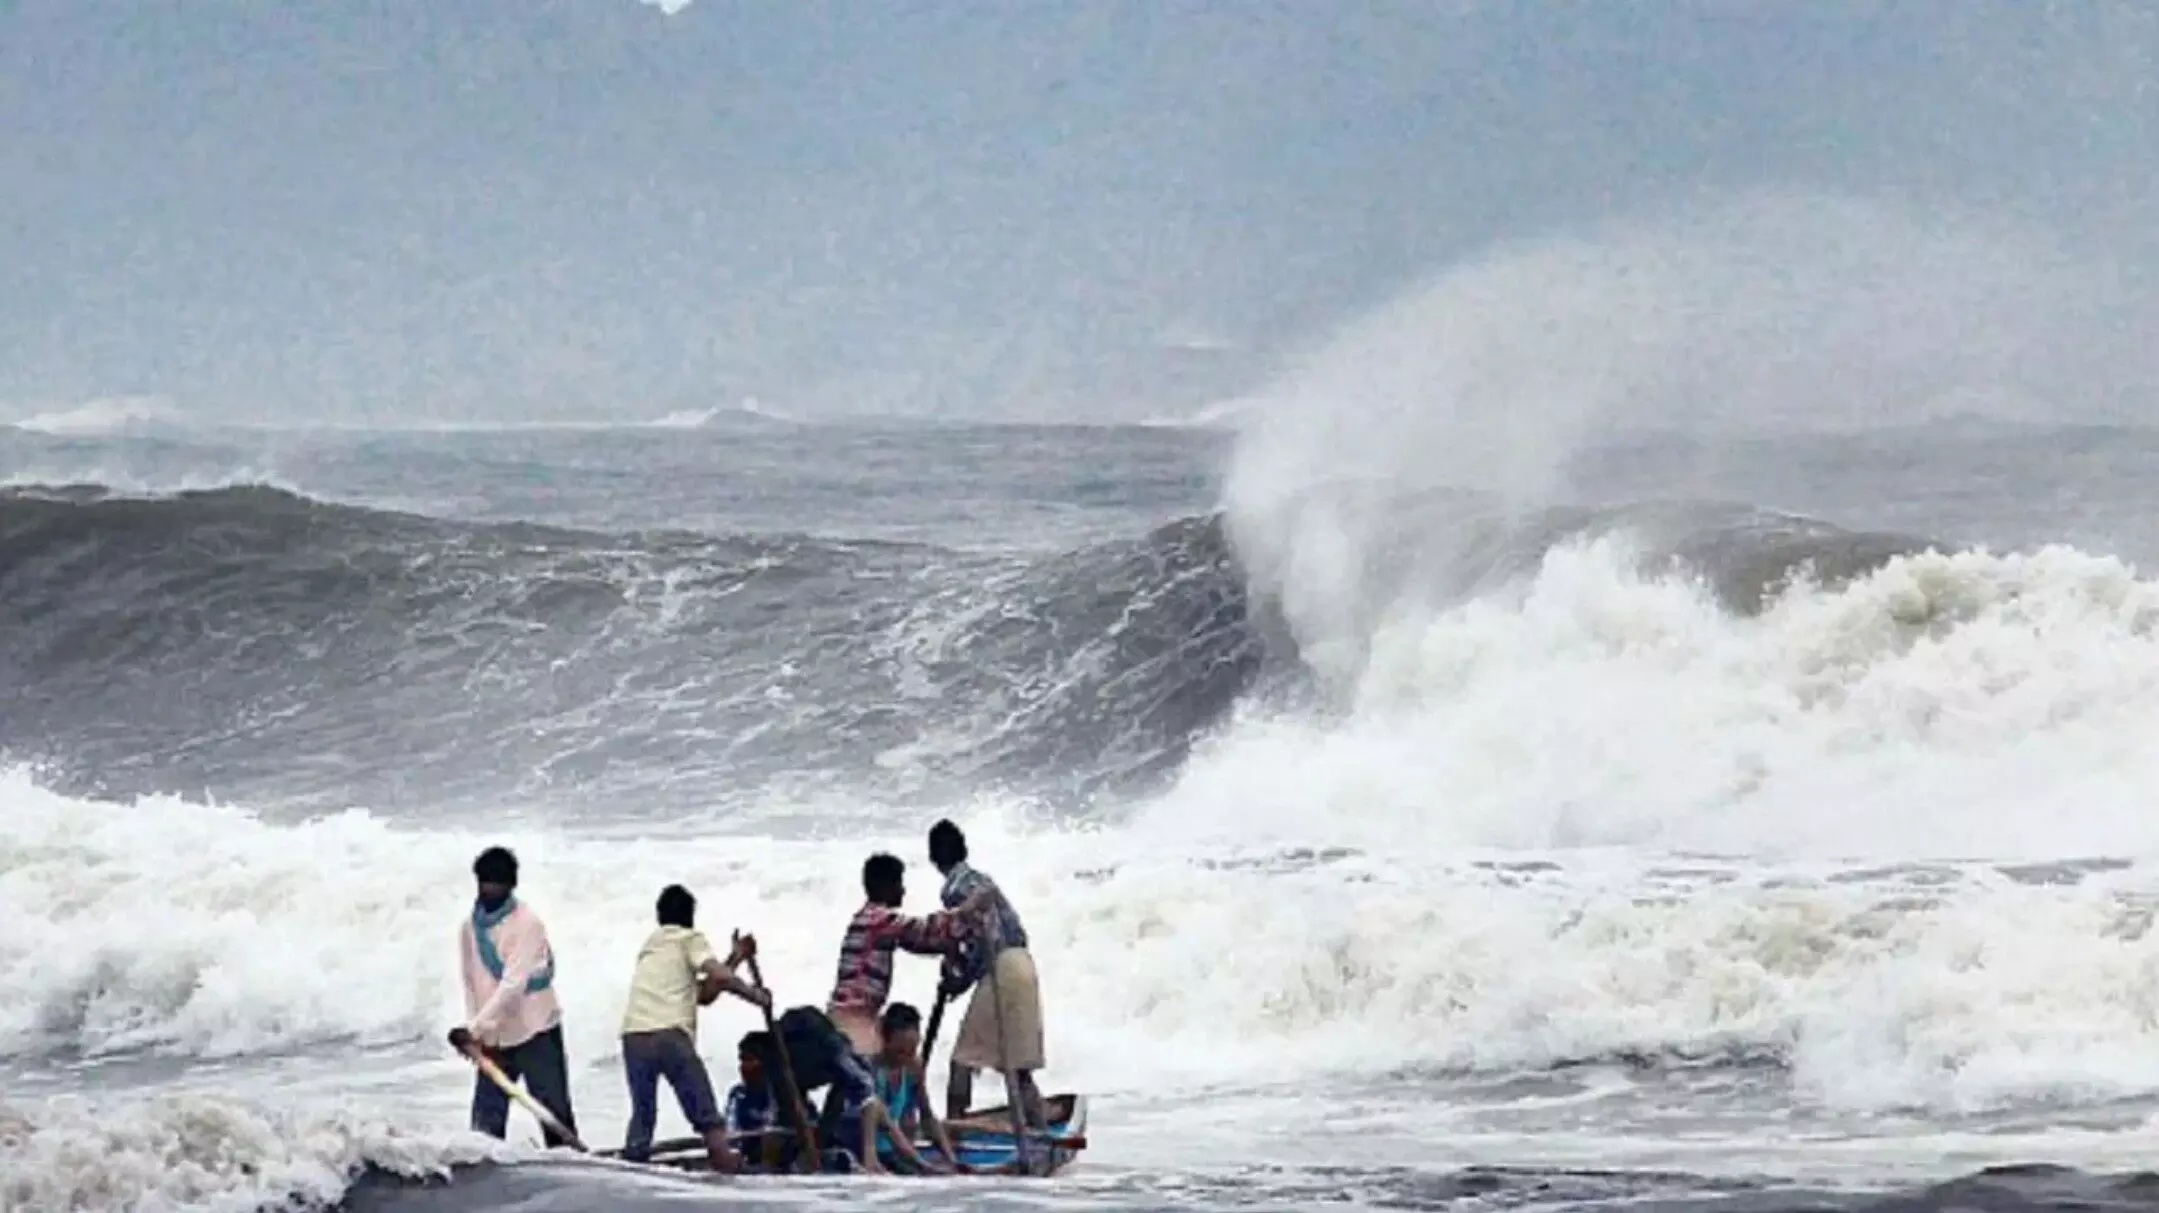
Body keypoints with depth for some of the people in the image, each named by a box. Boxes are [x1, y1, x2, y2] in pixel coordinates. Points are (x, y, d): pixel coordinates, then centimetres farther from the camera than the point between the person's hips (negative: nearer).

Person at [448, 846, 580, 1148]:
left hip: (535, 1034, -5)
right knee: (486, 1123, 1)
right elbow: (472, 985, 8)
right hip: (492, 1040, 5)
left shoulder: (527, 924, -13)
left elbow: (514, 984, -21)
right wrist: (478, 1037, -4)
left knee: (555, 1116, -2)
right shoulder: (470, 929, 6)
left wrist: (474, 1028, -26)